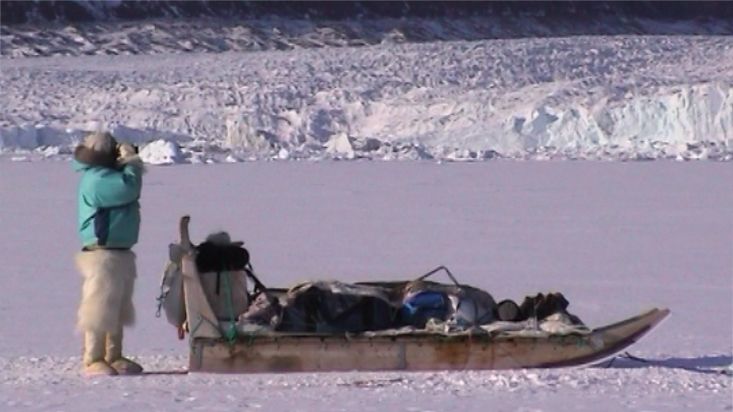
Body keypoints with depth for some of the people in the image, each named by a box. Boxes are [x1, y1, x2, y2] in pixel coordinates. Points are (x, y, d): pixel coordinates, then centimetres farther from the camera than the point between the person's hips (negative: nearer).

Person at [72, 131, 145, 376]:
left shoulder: (106, 176, 16)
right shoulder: (96, 179, -18)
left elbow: (128, 193, 20)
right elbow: (129, 188, -28)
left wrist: (129, 161, 7)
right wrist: (132, 162, -10)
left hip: (120, 253, 11)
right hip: (102, 255, -11)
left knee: (117, 310, 16)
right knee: (100, 309, -10)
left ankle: (114, 357, 23)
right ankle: (93, 361, -9)